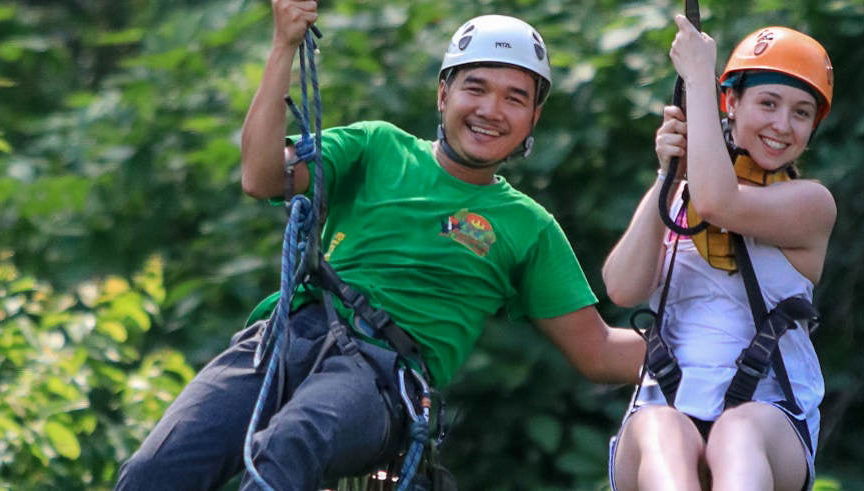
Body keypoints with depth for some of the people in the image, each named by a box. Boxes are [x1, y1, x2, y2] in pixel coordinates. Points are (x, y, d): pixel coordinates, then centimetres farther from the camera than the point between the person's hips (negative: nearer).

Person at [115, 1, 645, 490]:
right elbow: (263, 178, 3)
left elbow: (597, 350, 16)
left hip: (381, 373, -2)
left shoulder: (528, 228, 19)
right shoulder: (379, 147, 19)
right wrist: (285, 47, -4)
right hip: (286, 336, 2)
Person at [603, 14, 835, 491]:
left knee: (738, 431, -39)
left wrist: (698, 77, -6)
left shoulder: (811, 203, 8)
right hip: (664, 410, 2)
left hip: (770, 426, -2)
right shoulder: (676, 197, 20)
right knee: (659, 431, -36)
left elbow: (717, 203, -14)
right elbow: (623, 289, 1)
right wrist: (667, 176, -6)